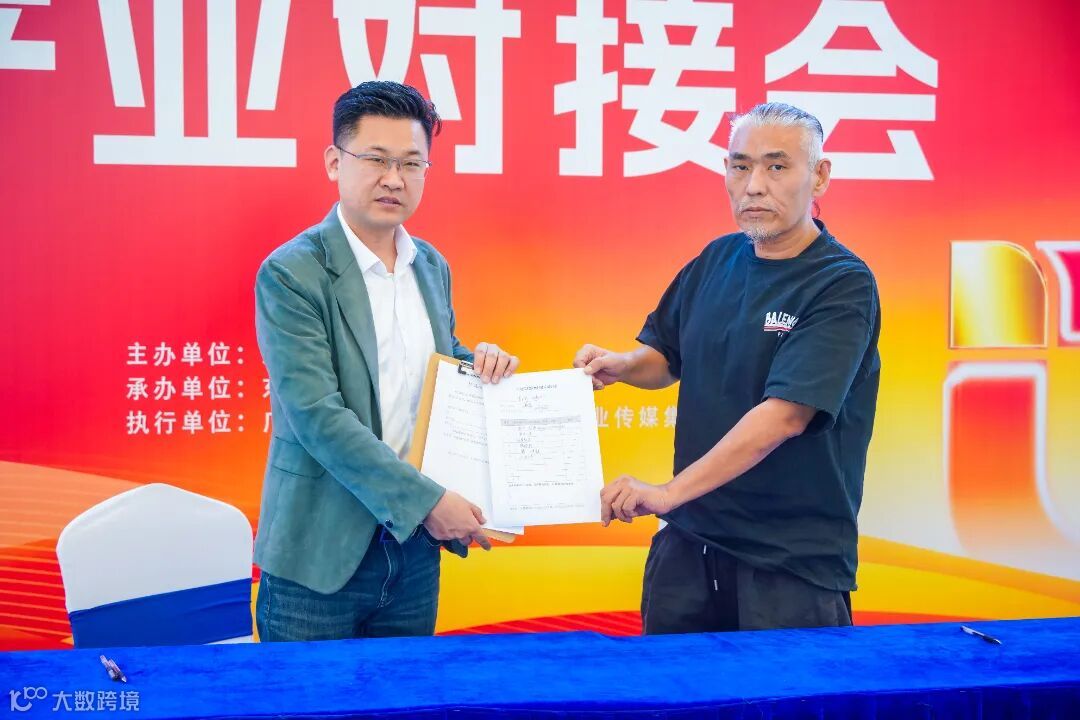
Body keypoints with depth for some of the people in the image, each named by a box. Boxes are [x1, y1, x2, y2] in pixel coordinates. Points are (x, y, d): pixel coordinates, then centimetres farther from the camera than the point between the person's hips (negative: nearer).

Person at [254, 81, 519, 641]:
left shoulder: (432, 265, 9)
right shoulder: (290, 274, -12)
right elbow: (316, 415, -20)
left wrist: (479, 361, -2)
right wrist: (426, 499, -21)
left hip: (416, 545, 6)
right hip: (322, 553, -6)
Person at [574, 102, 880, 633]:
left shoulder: (843, 286, -14)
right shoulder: (717, 259, 5)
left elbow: (785, 414, -25)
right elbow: (667, 356, 19)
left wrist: (669, 492, -29)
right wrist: (622, 365, -5)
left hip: (792, 561, -5)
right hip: (690, 540, 6)